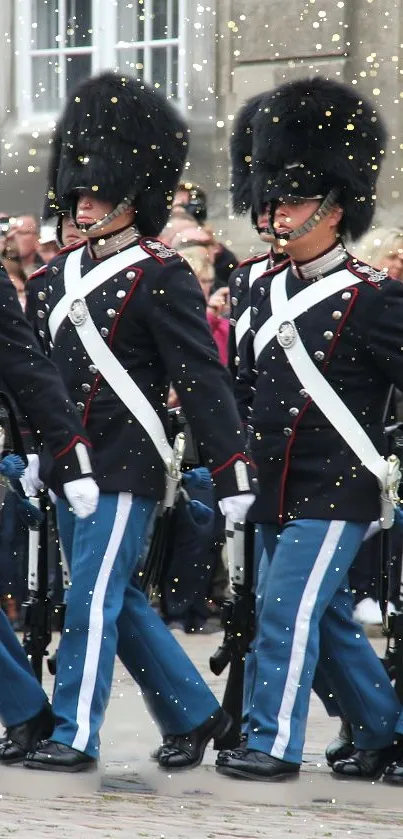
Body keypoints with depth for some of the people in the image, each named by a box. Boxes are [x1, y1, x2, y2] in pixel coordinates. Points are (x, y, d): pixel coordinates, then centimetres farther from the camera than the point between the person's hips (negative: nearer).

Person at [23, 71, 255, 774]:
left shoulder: (162, 276, -9)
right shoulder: (59, 275, 12)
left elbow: (203, 379, -12)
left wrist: (233, 472, -15)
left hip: (128, 466, -7)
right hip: (71, 466, 7)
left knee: (91, 599, -8)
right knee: (119, 602, 12)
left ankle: (76, 737, -1)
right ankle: (195, 715, 25)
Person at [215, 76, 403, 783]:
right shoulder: (266, 293, 10)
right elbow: (248, 390, 17)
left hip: (335, 490, -7)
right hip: (275, 489, 7)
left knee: (287, 608, -12)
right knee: (330, 620, 13)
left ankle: (274, 744, -5)